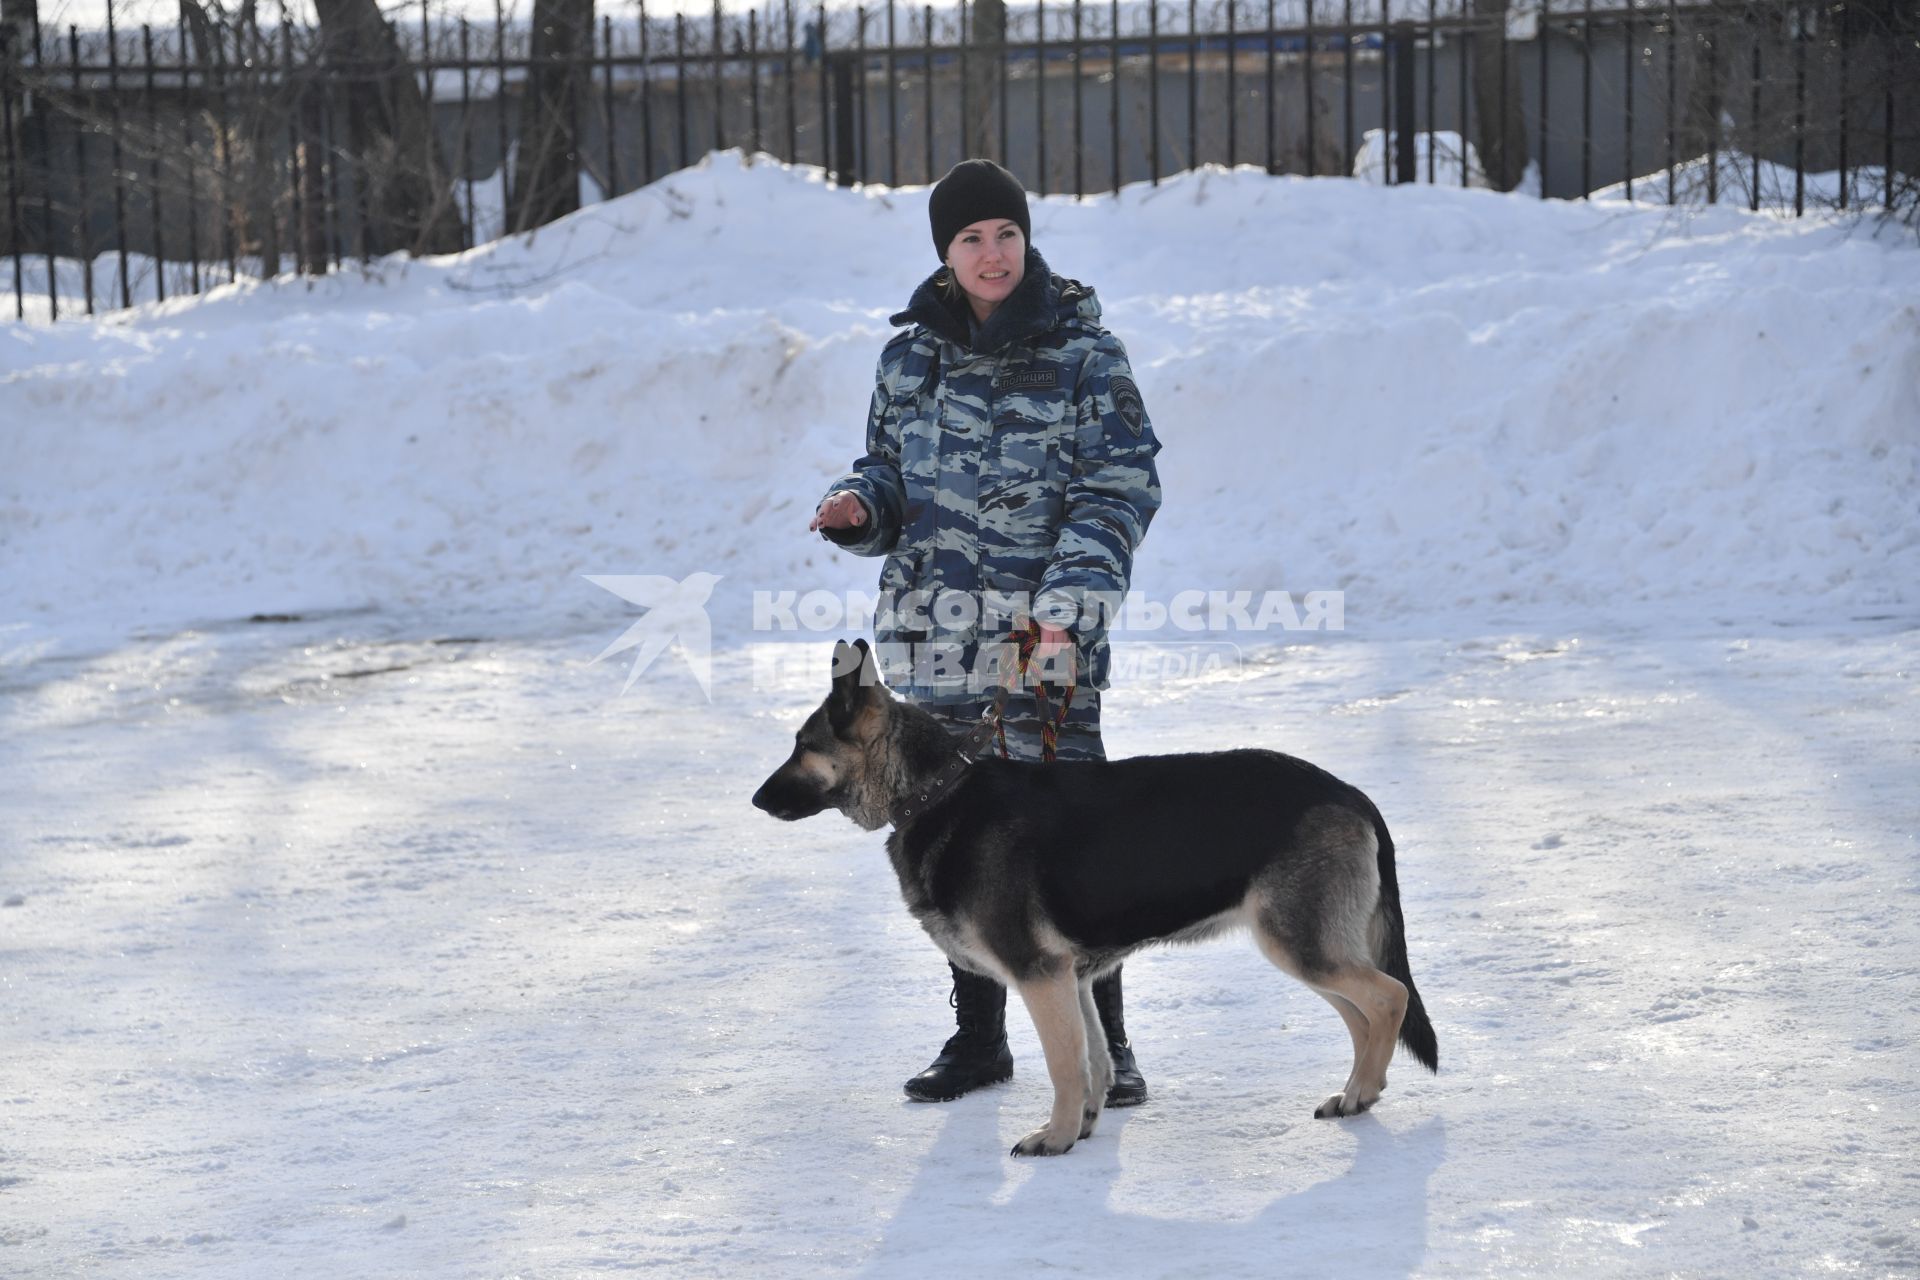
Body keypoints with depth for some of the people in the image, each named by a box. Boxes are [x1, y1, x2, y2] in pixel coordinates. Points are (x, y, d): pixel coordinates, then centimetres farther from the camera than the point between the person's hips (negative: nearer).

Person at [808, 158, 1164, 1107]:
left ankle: (1104, 1043, 1)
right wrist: (858, 509, -5)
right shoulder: (911, 357, 9)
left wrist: (1069, 603, -17)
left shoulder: (1084, 354, -3)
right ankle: (977, 1038, 22)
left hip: (1048, 638, -4)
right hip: (938, 638, 4)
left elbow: (1122, 490, -6)